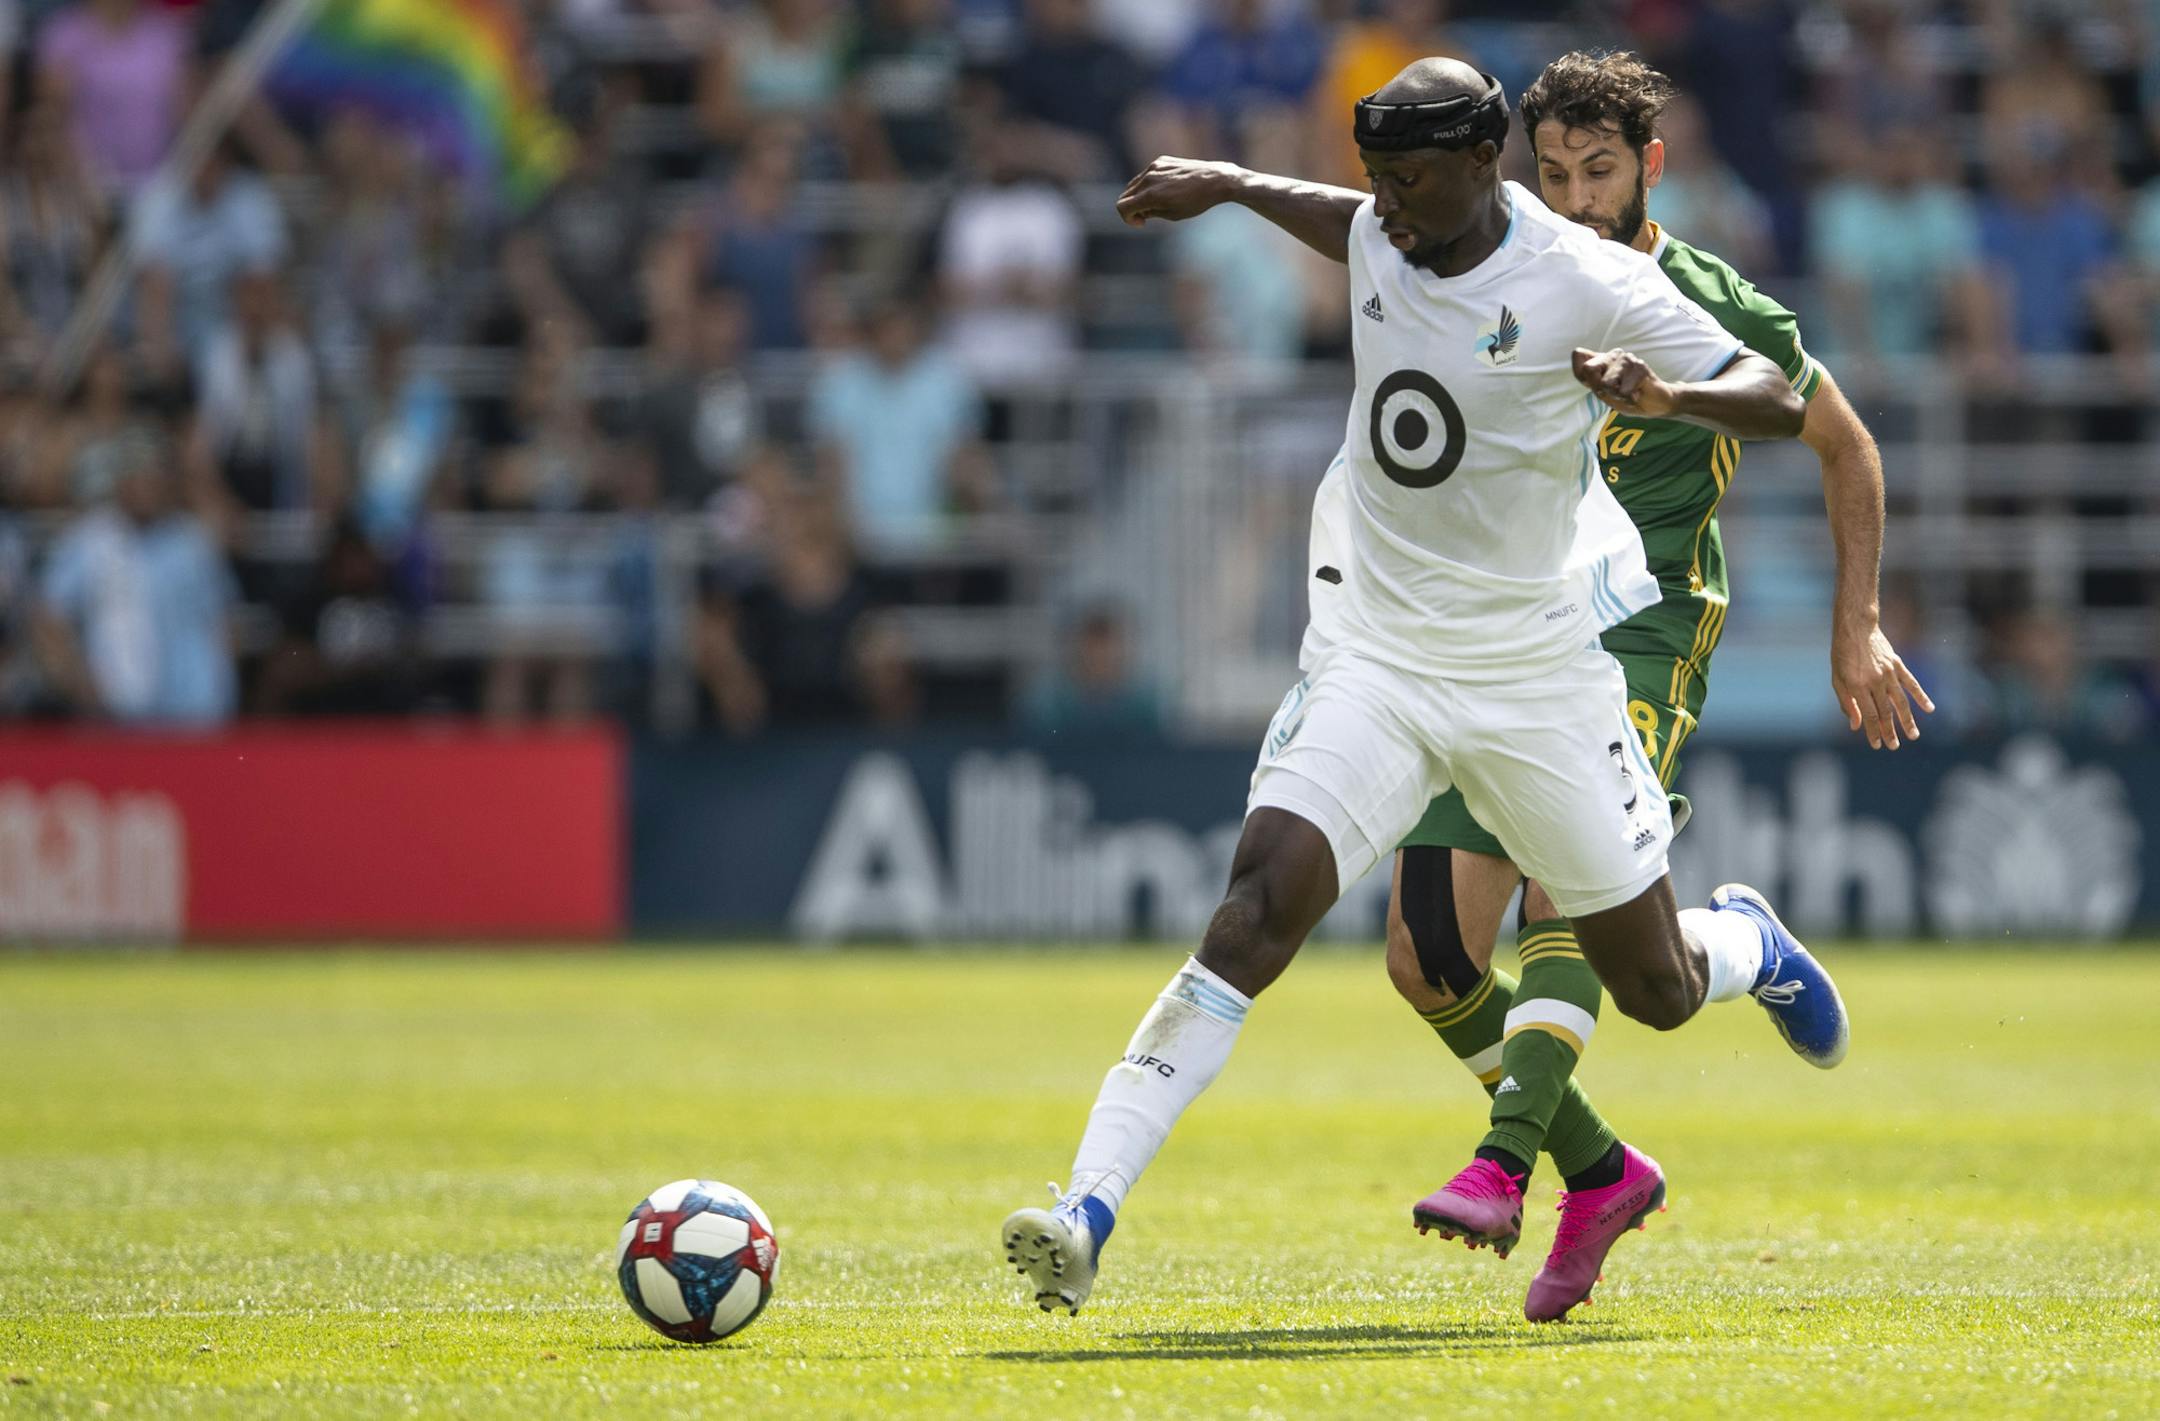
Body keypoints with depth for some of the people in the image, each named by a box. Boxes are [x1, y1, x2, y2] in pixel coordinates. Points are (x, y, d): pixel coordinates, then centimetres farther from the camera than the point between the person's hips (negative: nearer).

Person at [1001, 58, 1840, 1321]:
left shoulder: (1585, 282, -14)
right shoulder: (1382, 239, 0)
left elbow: (1783, 404, -15)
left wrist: (1666, 396, -34)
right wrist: (1229, 185, 28)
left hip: (1538, 674, -2)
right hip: (1376, 660, 2)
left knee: (1656, 990, 9)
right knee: (1260, 907, -21)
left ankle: (1748, 945, 50)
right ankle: (1086, 1219, -29)